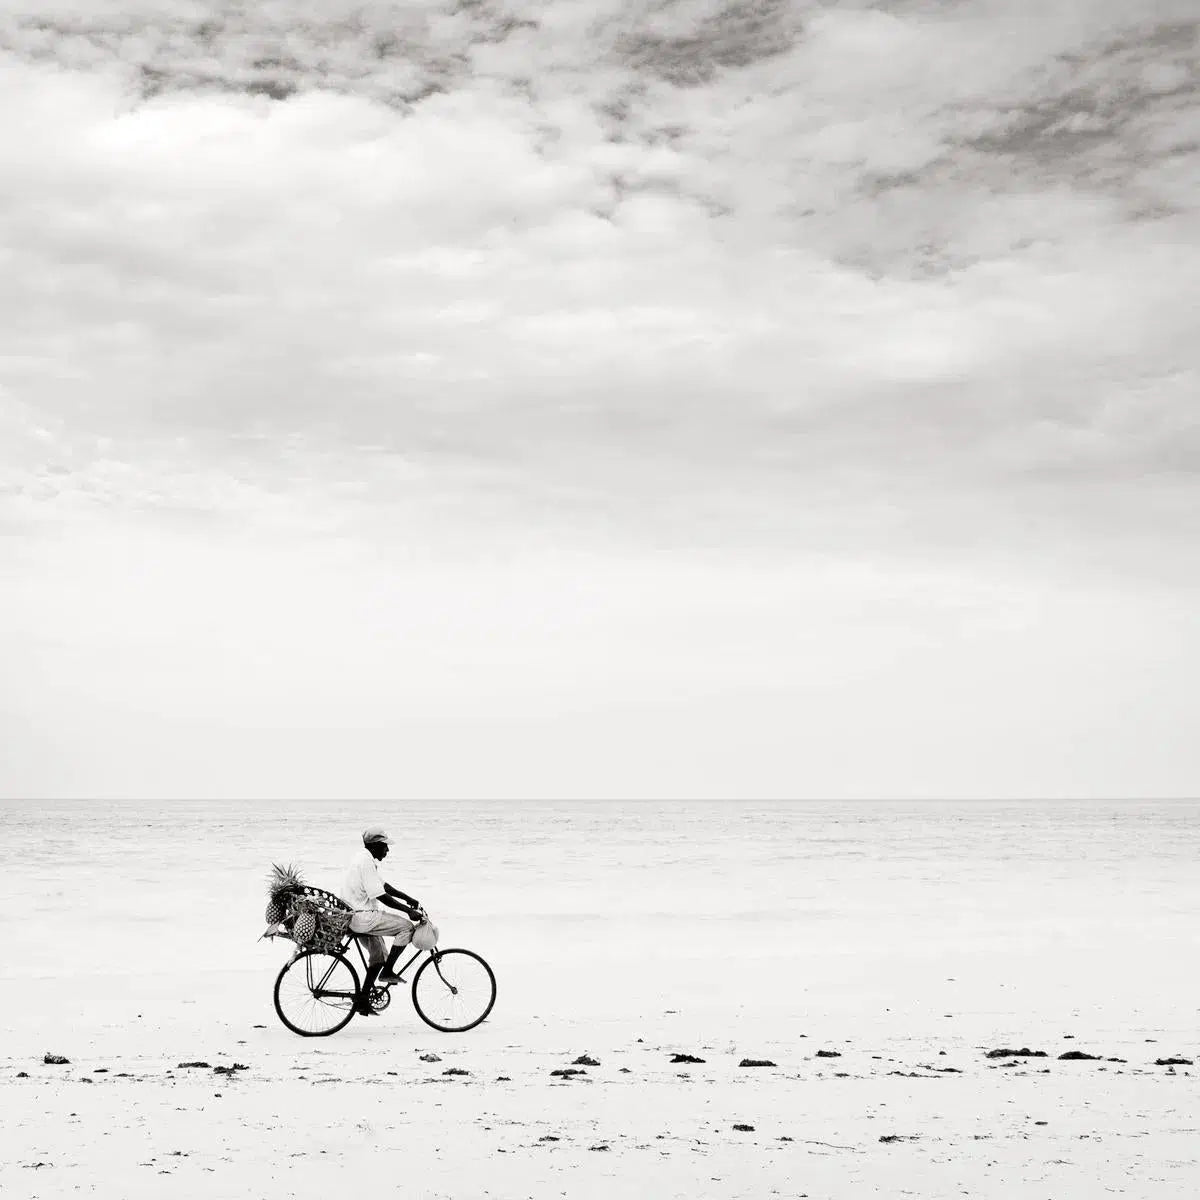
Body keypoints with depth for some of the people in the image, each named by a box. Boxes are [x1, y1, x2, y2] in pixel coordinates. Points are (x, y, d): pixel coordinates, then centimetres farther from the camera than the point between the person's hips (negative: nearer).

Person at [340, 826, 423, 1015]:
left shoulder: (365, 858, 14)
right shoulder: (366, 862, -19)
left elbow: (384, 886, 21)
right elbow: (381, 896, -22)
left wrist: (409, 899, 17)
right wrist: (409, 911, -18)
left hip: (358, 916, 11)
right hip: (362, 917, -11)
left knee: (378, 955, 19)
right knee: (407, 927, -11)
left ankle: (363, 1002, 21)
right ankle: (387, 972, -3)